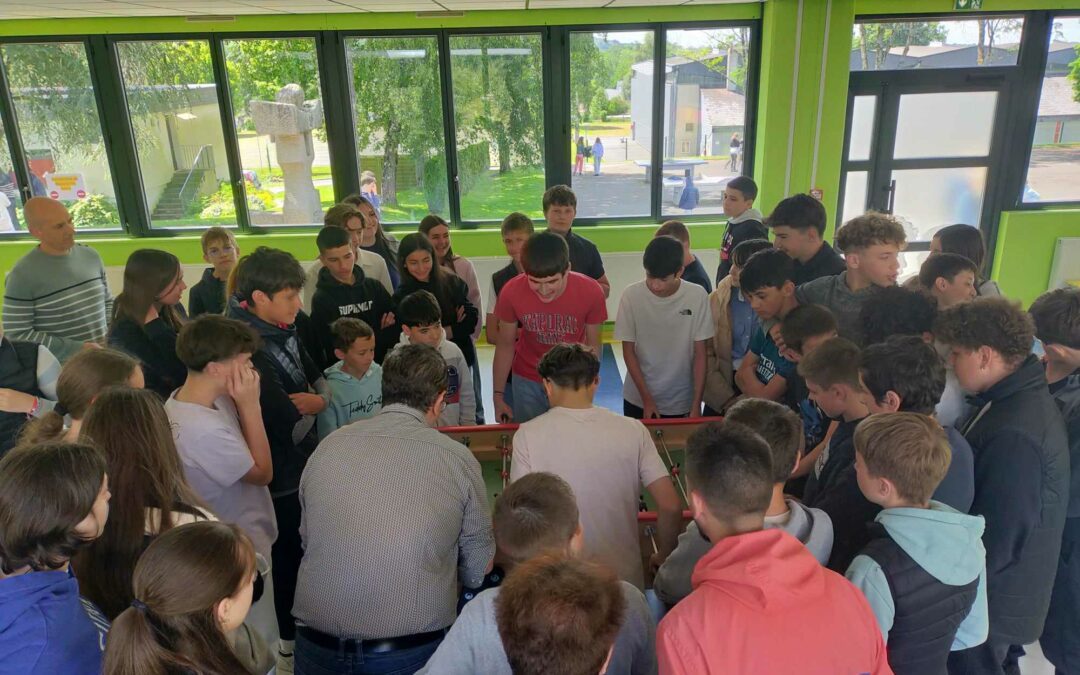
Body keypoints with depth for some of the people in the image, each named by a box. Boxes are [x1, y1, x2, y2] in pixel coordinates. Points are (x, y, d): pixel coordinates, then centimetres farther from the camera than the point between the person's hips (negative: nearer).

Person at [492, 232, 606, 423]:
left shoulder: (591, 292, -24)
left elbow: (593, 344, -8)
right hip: (527, 382, 1)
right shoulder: (511, 292, -22)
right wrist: (498, 395, -3)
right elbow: (505, 345, -7)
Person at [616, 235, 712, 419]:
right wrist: (647, 399, -9)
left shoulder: (698, 296, -13)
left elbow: (700, 354, -6)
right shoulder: (631, 295, -14)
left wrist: (696, 405, -8)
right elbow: (629, 351, -6)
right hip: (638, 401, 0)